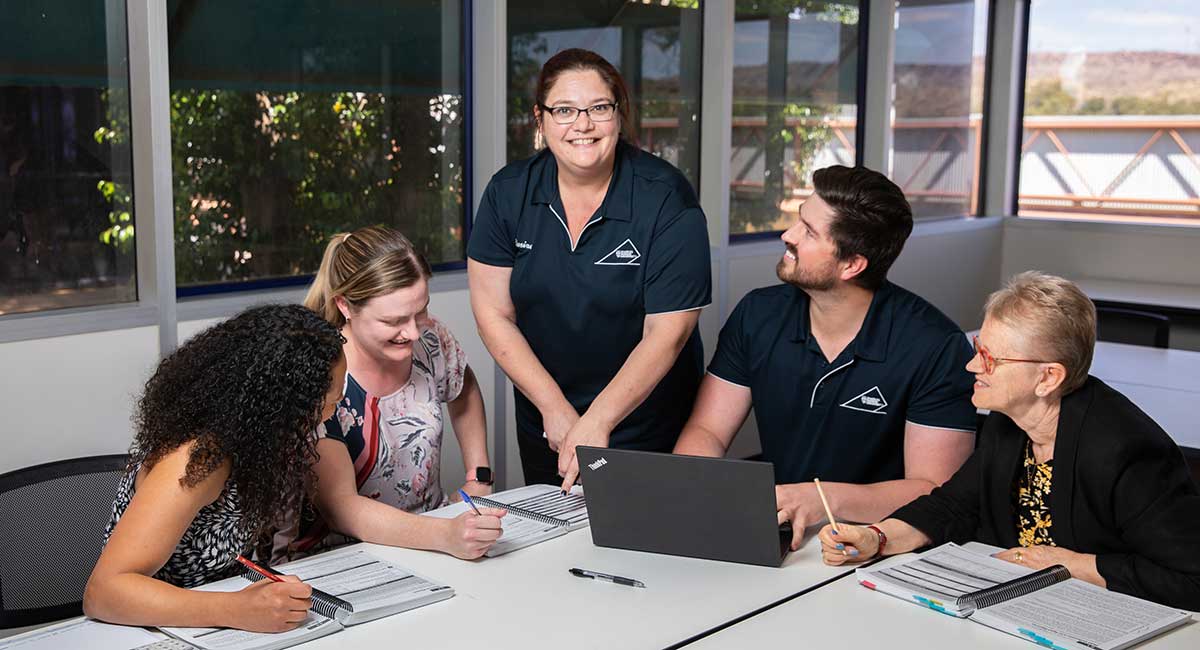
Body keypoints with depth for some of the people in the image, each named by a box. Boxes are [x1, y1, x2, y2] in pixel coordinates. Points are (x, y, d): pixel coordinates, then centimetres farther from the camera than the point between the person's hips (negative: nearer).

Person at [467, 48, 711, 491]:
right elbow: (494, 314, -6)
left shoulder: (666, 199, -17)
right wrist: (555, 409, -13)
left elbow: (667, 332, -19)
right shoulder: (508, 193, -6)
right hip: (543, 427, 4)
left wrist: (597, 422, -26)